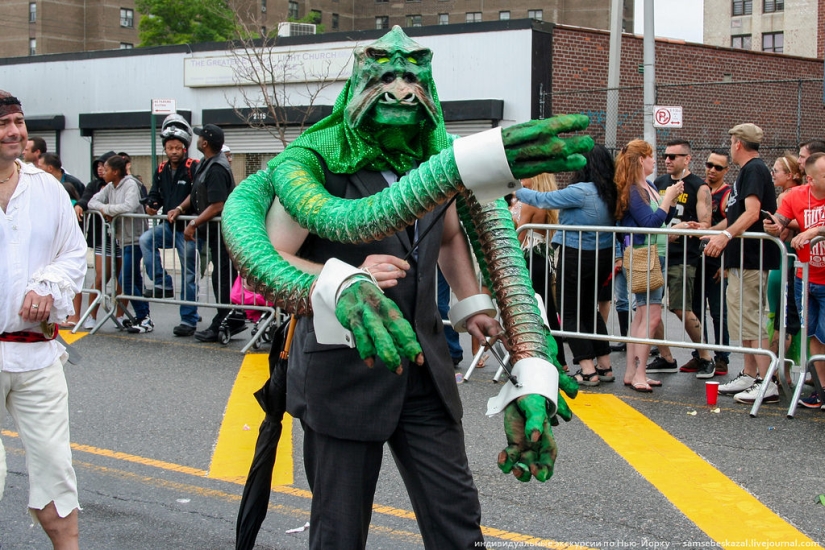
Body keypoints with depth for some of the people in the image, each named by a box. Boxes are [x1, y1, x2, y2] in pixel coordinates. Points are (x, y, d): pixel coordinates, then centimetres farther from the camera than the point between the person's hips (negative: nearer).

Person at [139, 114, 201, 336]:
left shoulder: (193, 168, -9)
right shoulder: (161, 170, 11)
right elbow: (156, 194, 14)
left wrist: (181, 209, -30)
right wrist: (151, 205, -8)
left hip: (188, 228, -6)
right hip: (168, 226, 6)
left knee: (188, 274, 0)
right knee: (146, 240, -20)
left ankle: (189, 320, 8)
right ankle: (162, 284, -10)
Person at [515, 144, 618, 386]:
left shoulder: (581, 191, -20)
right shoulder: (610, 192, 1)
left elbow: (543, 200, -12)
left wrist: (516, 190, 1)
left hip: (577, 257, -8)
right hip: (603, 256, 8)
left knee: (569, 312, 3)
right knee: (588, 308, 21)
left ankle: (588, 370, -1)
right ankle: (604, 367, 22)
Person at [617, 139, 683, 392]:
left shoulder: (650, 188, 13)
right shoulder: (633, 191, -14)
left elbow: (665, 219, 19)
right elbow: (650, 223, -20)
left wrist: (673, 198, 6)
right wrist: (668, 198, -13)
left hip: (655, 257, 10)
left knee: (642, 314, 10)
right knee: (652, 316, -12)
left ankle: (632, 372, 14)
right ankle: (638, 374, -10)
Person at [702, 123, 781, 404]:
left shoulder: (753, 170, -14)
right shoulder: (750, 171, 19)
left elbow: (752, 213, -27)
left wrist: (726, 235, -38)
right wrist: (711, 231, 34)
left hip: (752, 258, -11)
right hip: (744, 258, 11)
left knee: (750, 318, -11)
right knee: (745, 318, 15)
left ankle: (767, 383, -11)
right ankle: (749, 376, 21)